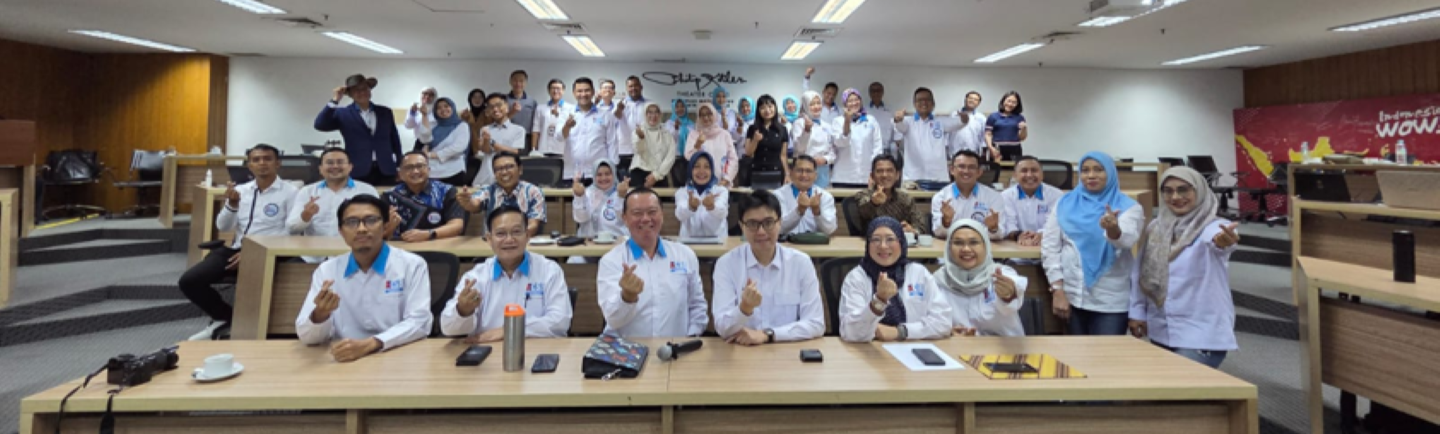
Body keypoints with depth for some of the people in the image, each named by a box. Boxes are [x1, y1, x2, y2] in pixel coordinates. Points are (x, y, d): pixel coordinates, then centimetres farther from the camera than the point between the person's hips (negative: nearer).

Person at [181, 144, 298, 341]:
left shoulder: (289, 192, -3)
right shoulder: (241, 190, 15)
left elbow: (292, 233, -11)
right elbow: (222, 227, 12)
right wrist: (232, 203, -8)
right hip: (236, 249, 6)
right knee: (189, 281, -10)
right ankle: (226, 318, 13)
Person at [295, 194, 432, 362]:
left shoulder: (412, 265, -2)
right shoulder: (326, 270, 6)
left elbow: (419, 322, -11)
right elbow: (306, 336, 1)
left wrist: (370, 344, -23)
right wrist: (321, 313, -20)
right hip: (345, 360, 1)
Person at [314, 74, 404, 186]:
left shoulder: (385, 112, 12)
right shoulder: (342, 114, 6)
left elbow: (394, 140, 15)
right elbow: (319, 125, -9)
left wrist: (398, 166, 10)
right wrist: (335, 100, -12)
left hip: (386, 171, 2)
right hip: (358, 172, -2)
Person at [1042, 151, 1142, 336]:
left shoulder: (1129, 207, 0)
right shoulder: (1065, 203, 5)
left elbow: (1127, 240, -21)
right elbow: (1049, 247, 1)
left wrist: (1113, 229, -45)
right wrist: (1058, 290, -6)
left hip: (1111, 302, -2)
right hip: (1071, 296, 2)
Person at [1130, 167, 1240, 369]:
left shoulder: (1213, 227, -10)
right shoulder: (1155, 228, 4)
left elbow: (1213, 239, -36)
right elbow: (1140, 272, 10)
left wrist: (1222, 241, -58)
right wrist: (1137, 311, 9)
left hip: (1202, 334, -5)